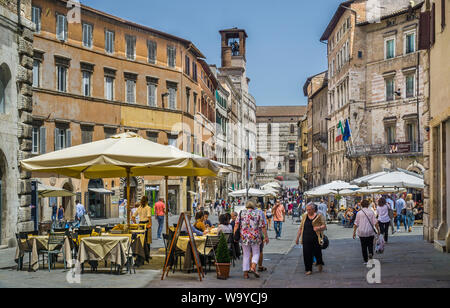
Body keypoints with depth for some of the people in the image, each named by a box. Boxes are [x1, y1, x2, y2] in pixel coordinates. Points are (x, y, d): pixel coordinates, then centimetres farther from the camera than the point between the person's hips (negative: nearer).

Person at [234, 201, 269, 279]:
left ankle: (245, 273, 8)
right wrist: (266, 237, 3)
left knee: (246, 255, 10)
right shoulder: (258, 213, 1)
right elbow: (263, 226, -2)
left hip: (244, 237, 2)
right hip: (255, 237, -2)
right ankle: (253, 267, -12)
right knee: (256, 253, 11)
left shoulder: (241, 213, 6)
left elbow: (236, 225, -1)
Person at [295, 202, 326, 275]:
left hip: (316, 239, -3)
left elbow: (324, 226, 1)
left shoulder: (319, 216, 1)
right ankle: (308, 269, 11)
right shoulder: (305, 216, 11)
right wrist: (297, 238, 14)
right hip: (306, 239, 3)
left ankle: (320, 264, 33)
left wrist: (319, 228, -20)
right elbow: (300, 228, 16)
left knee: (317, 253, 4)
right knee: (307, 254, 0)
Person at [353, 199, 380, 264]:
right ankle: (370, 253, -16)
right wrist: (378, 230, 1)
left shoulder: (359, 213, 1)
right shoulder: (371, 212, 0)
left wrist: (354, 232, 6)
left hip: (361, 232, 0)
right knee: (370, 244, 14)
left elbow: (356, 224, 1)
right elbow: (375, 222, -4)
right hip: (370, 232, 0)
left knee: (363, 246, 8)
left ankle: (365, 260, 9)